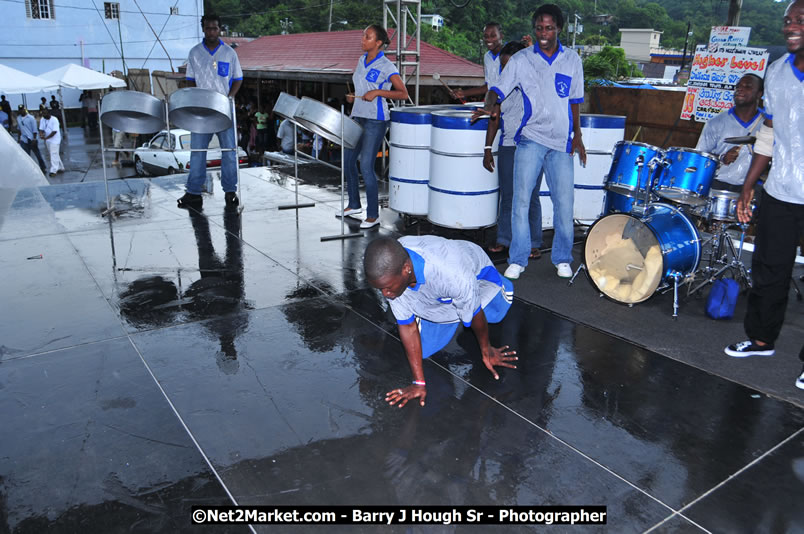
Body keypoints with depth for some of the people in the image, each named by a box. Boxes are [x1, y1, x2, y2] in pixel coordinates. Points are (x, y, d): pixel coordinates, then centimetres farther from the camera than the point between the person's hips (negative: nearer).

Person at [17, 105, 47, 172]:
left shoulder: (31, 118, -9)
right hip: (23, 141, 5)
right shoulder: (18, 119, 7)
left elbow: (34, 130, -10)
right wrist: (19, 138, 17)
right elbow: (20, 129, 17)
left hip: (32, 140, -5)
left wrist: (34, 139, -14)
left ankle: (43, 168, 17)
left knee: (38, 154, 5)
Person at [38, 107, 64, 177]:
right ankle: (61, 168, 24)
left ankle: (53, 170, -15)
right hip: (47, 140, 7)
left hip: (54, 140, -7)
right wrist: (41, 134, -21)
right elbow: (41, 129, 2)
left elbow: (54, 131, -19)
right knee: (55, 155, 14)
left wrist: (46, 137, -23)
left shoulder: (54, 120, -15)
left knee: (54, 155, -12)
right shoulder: (42, 120, 5)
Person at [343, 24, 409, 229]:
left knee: (366, 165, -9)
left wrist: (377, 92, -20)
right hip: (358, 116, 8)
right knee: (348, 160, 12)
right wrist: (353, 96, 6)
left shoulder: (386, 66, -11)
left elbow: (403, 94, -12)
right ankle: (354, 204, 29)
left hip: (375, 120, -8)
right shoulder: (362, 60, 12)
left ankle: (373, 214, 3)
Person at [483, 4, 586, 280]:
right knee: (521, 199, -8)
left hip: (561, 142, 2)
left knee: (564, 202, 1)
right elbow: (498, 89, -3)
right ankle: (518, 259, 4)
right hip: (531, 138, -2)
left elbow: (575, 101, 16)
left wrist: (577, 137, 11)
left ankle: (562, 259, 18)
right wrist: (489, 105, -26)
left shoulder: (572, 60, 10)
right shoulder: (521, 60, 3)